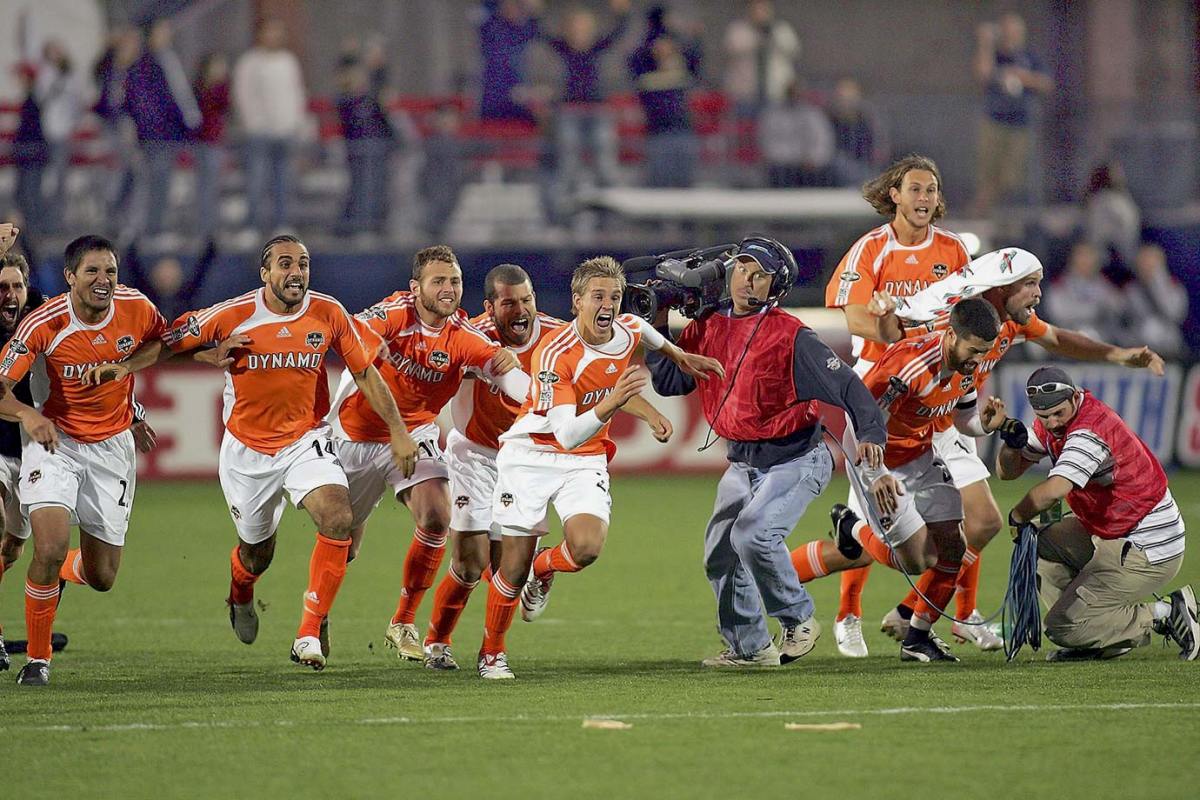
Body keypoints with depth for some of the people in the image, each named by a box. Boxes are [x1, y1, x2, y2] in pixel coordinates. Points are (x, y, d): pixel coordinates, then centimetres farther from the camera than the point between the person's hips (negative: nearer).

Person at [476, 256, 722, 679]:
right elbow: (566, 434, -33)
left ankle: (543, 570, 14)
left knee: (587, 547, -22)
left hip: (586, 461, 4)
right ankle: (491, 652, 21)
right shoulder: (555, 353, -26)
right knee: (514, 565, -3)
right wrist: (613, 402, -45)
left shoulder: (629, 330, -7)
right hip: (530, 454, -4)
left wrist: (680, 356, 28)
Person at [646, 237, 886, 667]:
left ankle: (798, 620, -3)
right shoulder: (707, 328, 2)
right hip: (743, 464, 7)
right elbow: (669, 381, 7)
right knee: (720, 554, 7)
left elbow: (844, 382, -20)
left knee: (753, 535, -24)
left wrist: (870, 431, -34)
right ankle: (750, 647, 22)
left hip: (796, 459, -7)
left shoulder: (789, 336, -17)